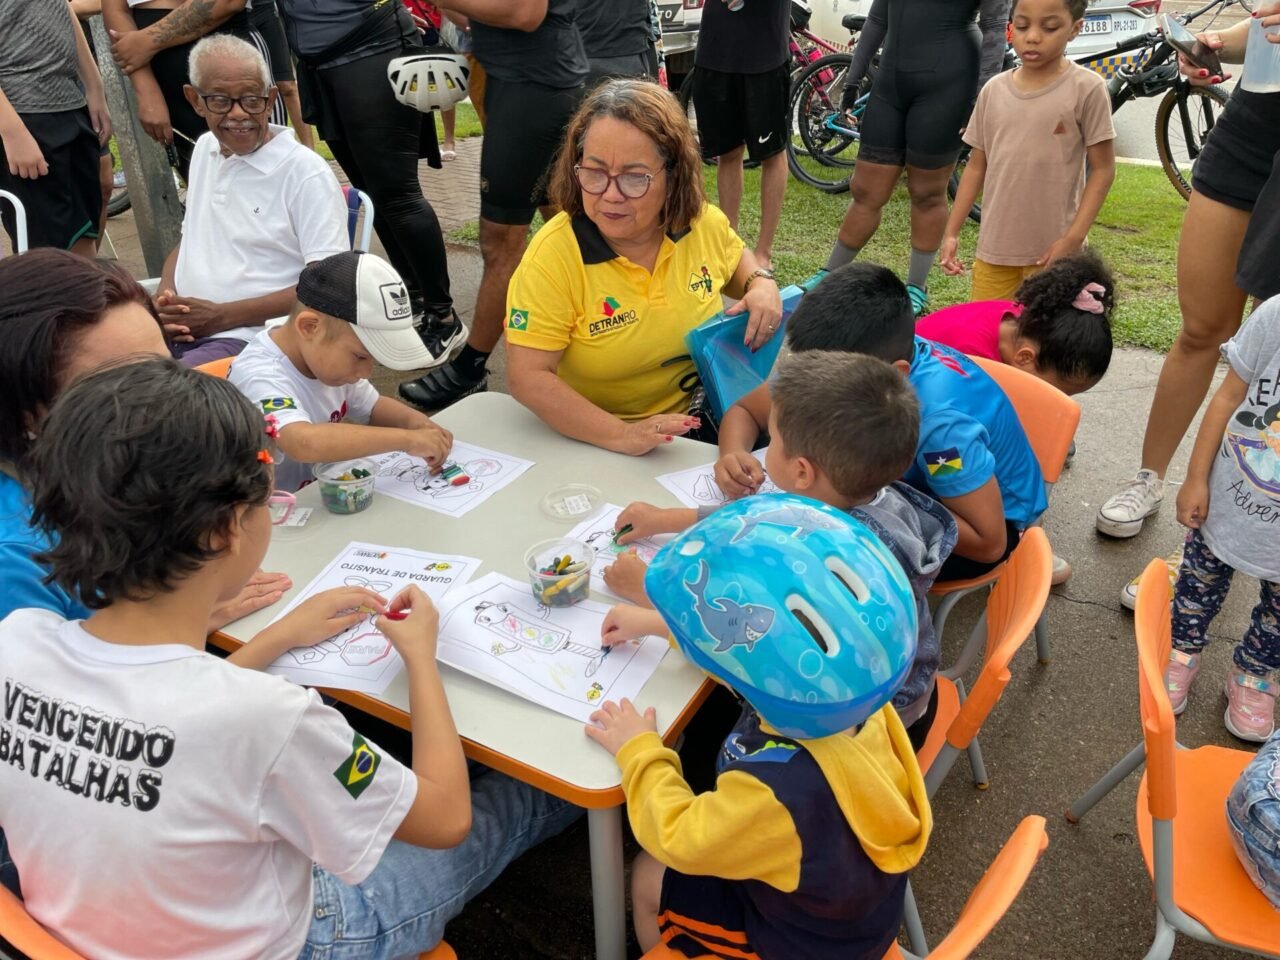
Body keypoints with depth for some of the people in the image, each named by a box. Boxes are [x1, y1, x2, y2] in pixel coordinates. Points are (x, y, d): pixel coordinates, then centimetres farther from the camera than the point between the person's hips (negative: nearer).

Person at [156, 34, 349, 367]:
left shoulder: (307, 174, -8)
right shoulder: (205, 149, 16)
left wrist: (221, 315, -14)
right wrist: (165, 299, 3)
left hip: (251, 341, -7)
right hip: (176, 330, 7)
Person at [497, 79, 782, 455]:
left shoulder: (704, 223, -5)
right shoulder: (554, 254, -20)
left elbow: (736, 257, 19)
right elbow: (527, 377, -22)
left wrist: (762, 284, -4)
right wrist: (621, 435, -32)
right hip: (595, 443, -4)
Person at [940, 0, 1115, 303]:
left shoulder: (1086, 88, -7)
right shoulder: (994, 90, 4)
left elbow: (1102, 169, -5)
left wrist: (1073, 237, -13)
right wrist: (952, 232, 7)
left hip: (1052, 249, -4)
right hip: (993, 244, 4)